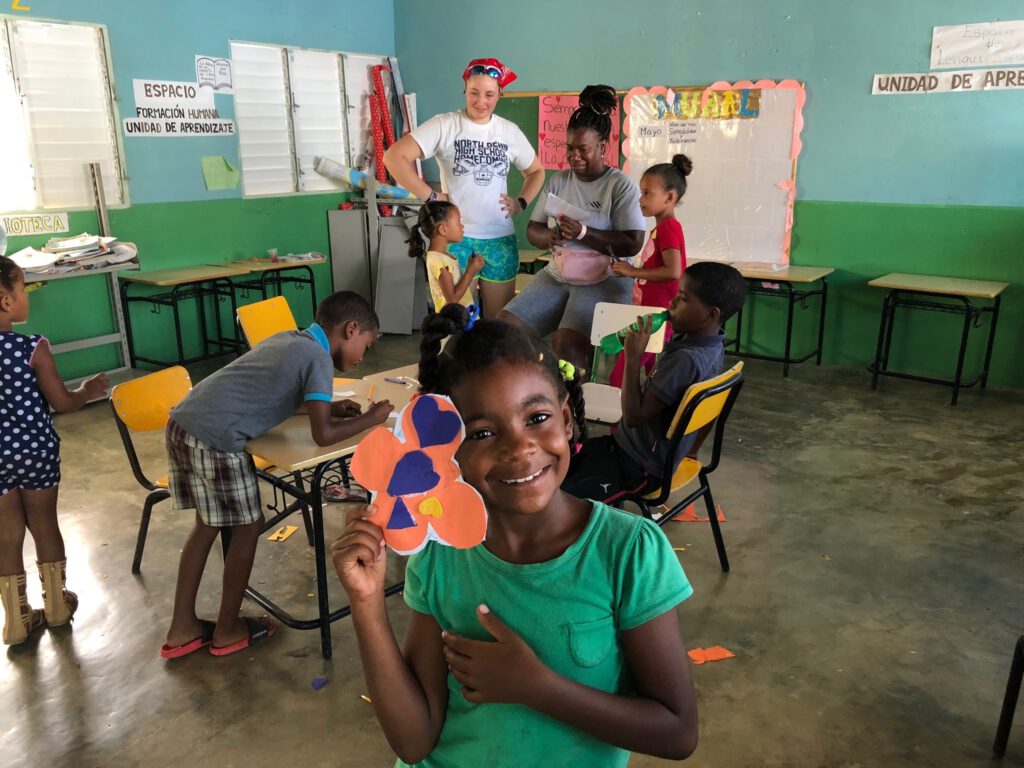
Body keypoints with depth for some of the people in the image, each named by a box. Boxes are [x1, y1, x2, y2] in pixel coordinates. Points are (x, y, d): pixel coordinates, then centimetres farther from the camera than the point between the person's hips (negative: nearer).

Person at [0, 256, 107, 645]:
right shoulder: (33, 347, -18)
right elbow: (62, 402, -14)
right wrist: (88, 390, 5)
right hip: (36, 450, -2)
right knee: (44, 524, 15)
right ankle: (56, 604, 31)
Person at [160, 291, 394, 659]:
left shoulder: (286, 338, 19)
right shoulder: (319, 358, -7)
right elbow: (322, 434, -15)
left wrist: (327, 407, 23)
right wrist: (369, 419, 1)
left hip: (181, 422, 9)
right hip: (215, 439, -9)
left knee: (208, 523, 22)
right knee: (247, 527, 9)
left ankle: (182, 629, 31)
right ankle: (228, 631, 25)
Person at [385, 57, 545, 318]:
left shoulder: (510, 131, 8)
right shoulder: (444, 125, -4)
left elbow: (536, 171, 22)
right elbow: (395, 156, -11)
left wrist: (522, 202, 5)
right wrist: (430, 196, -12)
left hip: (500, 237, 3)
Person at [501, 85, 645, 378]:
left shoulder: (621, 185, -8)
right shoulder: (558, 180, 8)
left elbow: (633, 244, -15)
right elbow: (532, 230, 7)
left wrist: (584, 233, -25)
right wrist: (551, 237, -16)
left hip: (604, 281, -6)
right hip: (557, 275, 6)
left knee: (566, 343, -28)